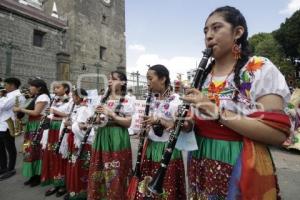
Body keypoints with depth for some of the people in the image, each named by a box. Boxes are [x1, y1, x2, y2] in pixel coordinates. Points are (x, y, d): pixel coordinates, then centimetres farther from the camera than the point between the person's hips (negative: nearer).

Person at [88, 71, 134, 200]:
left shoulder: (126, 102, -6)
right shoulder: (103, 99, 12)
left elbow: (128, 123, -12)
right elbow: (98, 119, 19)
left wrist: (111, 113, -17)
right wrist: (96, 119, -4)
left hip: (117, 139, -5)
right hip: (102, 137, 6)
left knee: (115, 174, 3)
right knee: (98, 173, 14)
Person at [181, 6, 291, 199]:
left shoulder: (261, 69, -10)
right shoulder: (204, 74, 5)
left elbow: (278, 134, -18)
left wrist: (217, 111, -26)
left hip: (241, 167, -5)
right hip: (201, 160, 6)